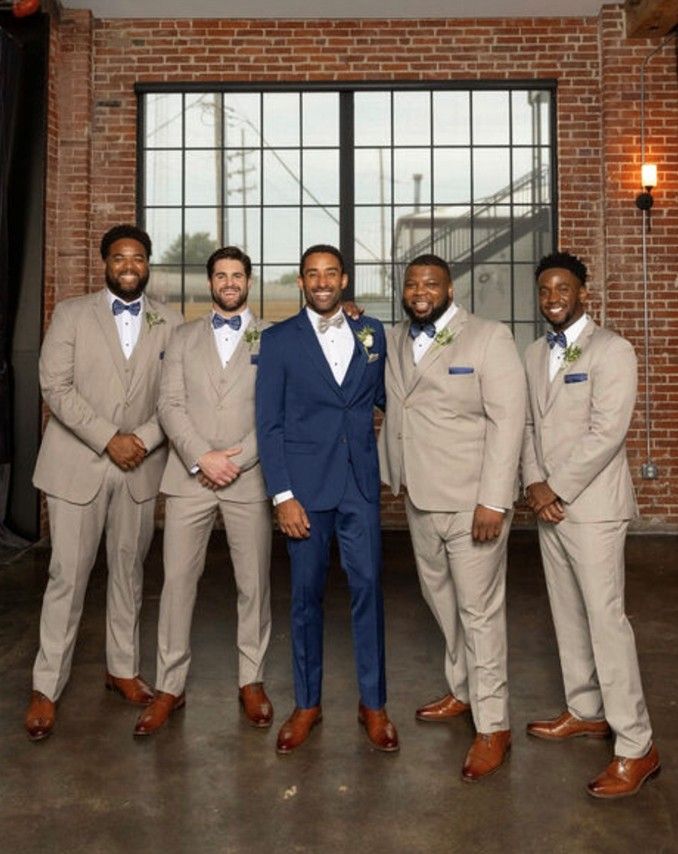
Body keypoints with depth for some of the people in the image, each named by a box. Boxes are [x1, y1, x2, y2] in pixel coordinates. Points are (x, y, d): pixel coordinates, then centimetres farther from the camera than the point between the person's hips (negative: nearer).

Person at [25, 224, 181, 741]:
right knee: (67, 576, 1)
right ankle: (47, 687, 14)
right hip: (77, 464, -2)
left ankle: (123, 669, 28)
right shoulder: (72, 314, 1)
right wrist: (108, 439, -15)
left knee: (129, 570, 12)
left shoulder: (170, 324, 5)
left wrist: (144, 439, -14)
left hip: (141, 466, 2)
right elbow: (56, 387, -7)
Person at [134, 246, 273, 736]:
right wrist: (201, 457, -11)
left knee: (254, 584, 5)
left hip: (249, 478, -1)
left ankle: (252, 681, 21)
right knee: (177, 581, 3)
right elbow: (170, 404, 3)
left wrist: (237, 460, -12)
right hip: (188, 476, 2)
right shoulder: (184, 338, 13)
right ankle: (170, 686, 15)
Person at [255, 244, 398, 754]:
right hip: (305, 484, -1)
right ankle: (307, 704, 23)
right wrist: (282, 494, -8)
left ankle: (373, 703, 19)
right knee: (306, 594, 7)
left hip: (361, 482, 2)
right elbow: (268, 422, -2)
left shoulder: (371, 333, 9)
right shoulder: (279, 340, 2)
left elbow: (386, 397, 18)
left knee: (368, 587, 3)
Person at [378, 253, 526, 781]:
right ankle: (464, 690, 37)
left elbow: (508, 421, -14)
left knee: (480, 612, 0)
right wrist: (394, 476, 10)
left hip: (473, 501, -6)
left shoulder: (489, 338, -9)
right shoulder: (394, 341, 10)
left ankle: (493, 726, 14)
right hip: (420, 499, 6)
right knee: (441, 600, 18)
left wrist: (494, 501, -20)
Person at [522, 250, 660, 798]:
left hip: (591, 505, -7)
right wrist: (534, 484, -4)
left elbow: (607, 432, -17)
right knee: (568, 615, 15)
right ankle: (586, 711, 30)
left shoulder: (611, 351, -9)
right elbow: (529, 424, 12)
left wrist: (557, 491, -15)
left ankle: (636, 747, 2)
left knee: (605, 619, -7)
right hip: (548, 504, 7)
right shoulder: (535, 354, 13)